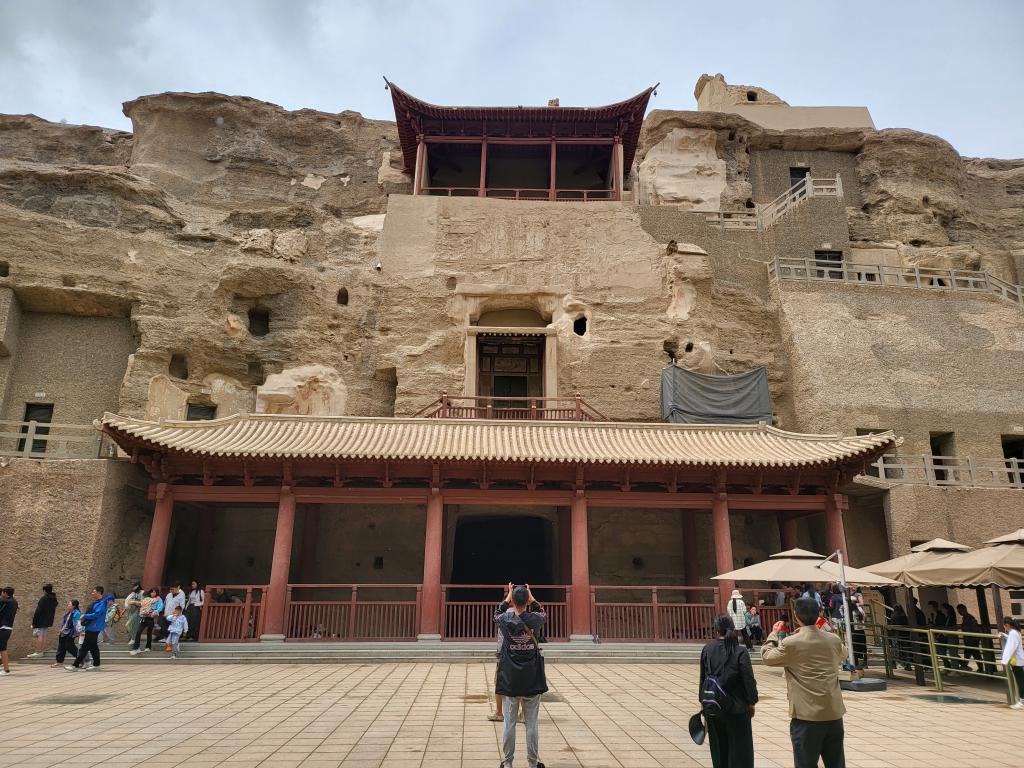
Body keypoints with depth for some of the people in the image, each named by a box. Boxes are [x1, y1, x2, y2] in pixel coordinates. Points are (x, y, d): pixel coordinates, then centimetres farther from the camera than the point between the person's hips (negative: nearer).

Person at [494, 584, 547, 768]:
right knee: (532, 724, 9)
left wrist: (508, 596, 19)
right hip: (532, 681, 0)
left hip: (509, 681, 0)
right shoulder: (534, 620, -9)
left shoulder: (505, 620, -9)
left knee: (509, 723, 9)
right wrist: (530, 596, 17)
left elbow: (497, 614, 16)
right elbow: (543, 613, 16)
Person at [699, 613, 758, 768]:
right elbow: (749, 680, -14)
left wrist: (703, 700, 13)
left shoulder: (707, 650, -5)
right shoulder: (740, 652, -16)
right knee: (739, 749, 11)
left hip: (713, 708, 3)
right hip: (736, 708, -3)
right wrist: (751, 703, 0)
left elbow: (703, 678, 2)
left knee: (719, 748, 18)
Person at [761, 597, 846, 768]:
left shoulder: (791, 643, -15)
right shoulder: (834, 640, -1)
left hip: (807, 715, -5)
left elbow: (766, 657, 2)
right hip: (834, 713, 5)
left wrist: (773, 635, 17)